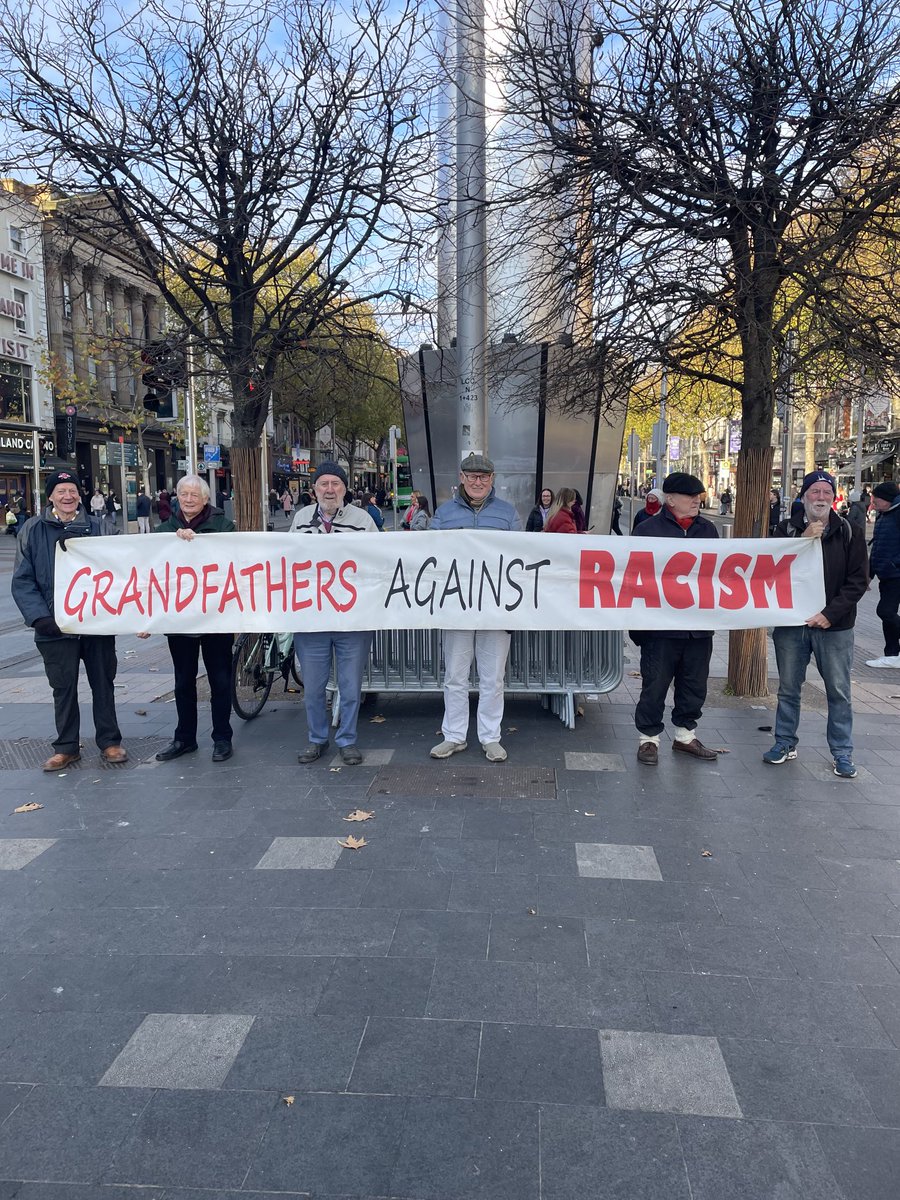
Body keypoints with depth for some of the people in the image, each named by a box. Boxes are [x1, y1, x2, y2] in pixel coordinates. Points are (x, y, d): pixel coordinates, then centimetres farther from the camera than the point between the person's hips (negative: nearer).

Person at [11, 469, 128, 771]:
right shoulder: (33, 530, 2)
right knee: (63, 688, 8)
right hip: (56, 626, 0)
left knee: (103, 683, 9)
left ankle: (109, 742, 21)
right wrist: (39, 617, -12)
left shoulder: (100, 527, 3)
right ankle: (66, 747, 22)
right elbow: (22, 580, -1)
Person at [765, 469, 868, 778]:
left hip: (834, 626, -1)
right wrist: (804, 540, -19)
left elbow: (858, 580, -4)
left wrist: (830, 613, -14)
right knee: (788, 689, 11)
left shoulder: (849, 532, 1)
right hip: (790, 623, 1)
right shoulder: (787, 529, 3)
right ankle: (785, 743, 25)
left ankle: (842, 752, 17)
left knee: (839, 692, 5)